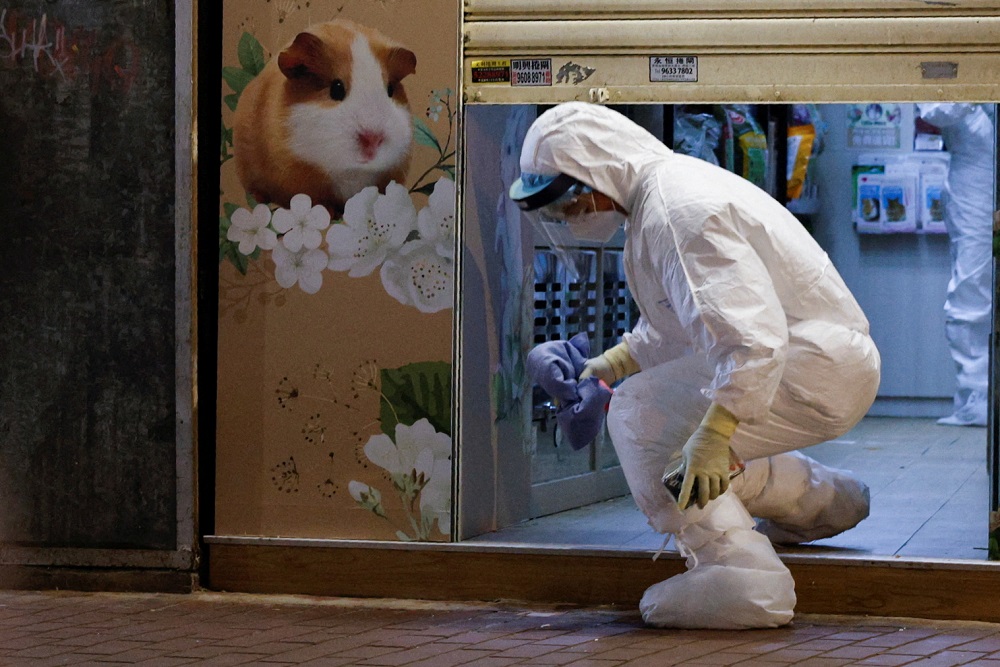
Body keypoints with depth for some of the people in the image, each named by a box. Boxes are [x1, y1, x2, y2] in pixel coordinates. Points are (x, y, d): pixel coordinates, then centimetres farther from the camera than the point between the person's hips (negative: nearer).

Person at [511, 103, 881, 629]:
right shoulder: (657, 195, 13)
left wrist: (713, 435, -37)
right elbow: (668, 326, 27)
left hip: (815, 371, -10)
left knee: (640, 415, -16)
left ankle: (742, 577, -20)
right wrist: (614, 363, 15)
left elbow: (752, 335, -32)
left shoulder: (677, 212, -21)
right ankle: (818, 497, 34)